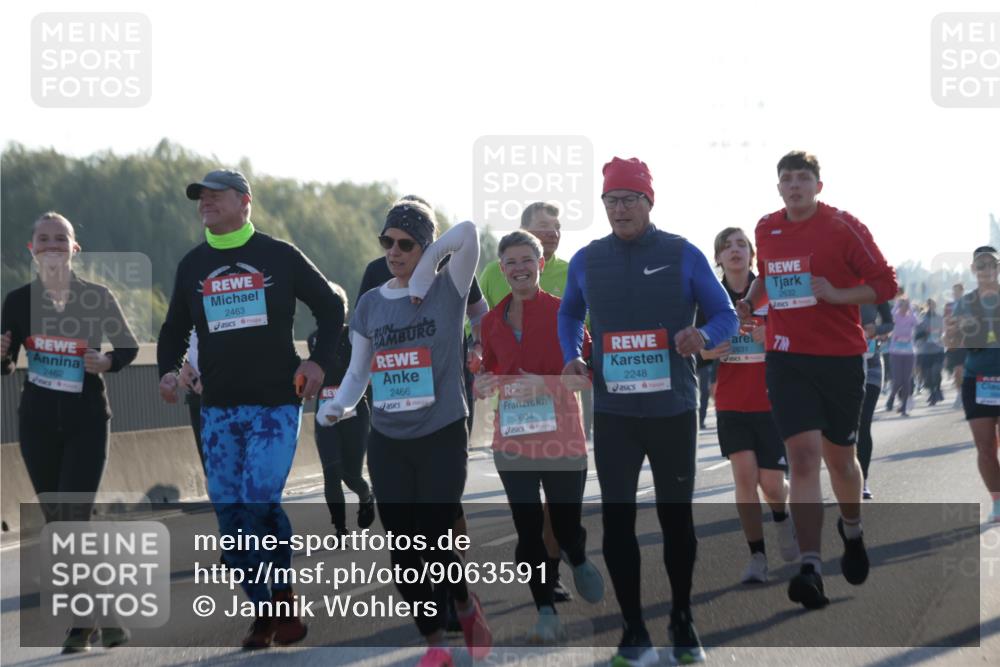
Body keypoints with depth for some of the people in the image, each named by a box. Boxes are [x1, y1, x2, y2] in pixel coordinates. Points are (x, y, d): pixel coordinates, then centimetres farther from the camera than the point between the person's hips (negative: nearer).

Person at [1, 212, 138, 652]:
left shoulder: (97, 298, -5)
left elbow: (129, 347, 6)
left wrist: (106, 362, -15)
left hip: (87, 421, -3)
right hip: (38, 422, 3)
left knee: (74, 520, -13)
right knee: (57, 524, 7)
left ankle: (85, 619, -4)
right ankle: (93, 615, 18)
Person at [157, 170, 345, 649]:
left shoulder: (280, 257, 1)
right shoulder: (193, 266, 12)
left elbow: (330, 307, 9)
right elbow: (174, 328, 21)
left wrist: (318, 361, -3)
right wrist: (167, 370, 2)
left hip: (276, 403, -4)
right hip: (218, 408, 4)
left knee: (259, 504, -16)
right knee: (230, 513, 0)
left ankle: (283, 600, 2)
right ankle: (266, 611, 10)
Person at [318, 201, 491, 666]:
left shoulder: (447, 291, -5)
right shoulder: (370, 304, 7)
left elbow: (467, 233, -23)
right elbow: (357, 372, 9)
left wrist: (424, 275, -18)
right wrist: (339, 405, -10)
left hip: (442, 439, -4)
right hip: (387, 443, 4)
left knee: (434, 544, -8)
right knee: (403, 551, 4)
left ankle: (466, 607, 23)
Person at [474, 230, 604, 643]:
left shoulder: (563, 312, -4)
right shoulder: (492, 320, 8)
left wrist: (547, 383, -20)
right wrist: (483, 383, -3)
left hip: (561, 436, -3)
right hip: (513, 439, 3)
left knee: (566, 524, 4)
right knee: (527, 529, 1)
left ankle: (578, 562, 39)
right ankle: (546, 612, 11)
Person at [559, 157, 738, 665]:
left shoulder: (683, 256, -3)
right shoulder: (586, 261, 4)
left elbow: (725, 315, 0)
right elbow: (569, 313, 22)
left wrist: (703, 335, -22)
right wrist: (571, 358, 4)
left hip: (672, 409, -1)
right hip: (613, 413, 2)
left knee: (676, 516, 7)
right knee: (616, 519, -1)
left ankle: (683, 623, 24)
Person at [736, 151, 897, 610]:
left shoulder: (843, 227, -6)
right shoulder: (766, 230, 7)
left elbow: (885, 284, -5)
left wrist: (837, 294, -18)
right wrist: (750, 301, 7)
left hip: (841, 357, -2)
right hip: (786, 357, 2)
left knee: (839, 457, 11)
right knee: (802, 455, -12)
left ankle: (851, 530, 43)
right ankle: (810, 568, -18)